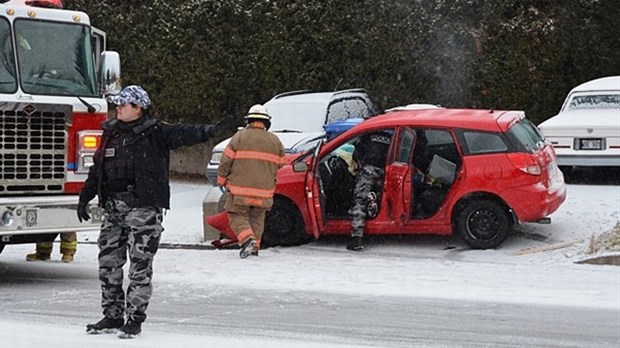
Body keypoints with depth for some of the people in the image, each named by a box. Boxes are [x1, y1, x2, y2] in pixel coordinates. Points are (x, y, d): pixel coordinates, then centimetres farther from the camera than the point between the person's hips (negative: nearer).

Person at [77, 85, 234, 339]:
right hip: (113, 208, 7)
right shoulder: (111, 132, 14)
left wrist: (210, 131, -38)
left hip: (143, 206, -6)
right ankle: (113, 315, 20)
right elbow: (97, 168, 22)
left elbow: (184, 134, -20)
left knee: (140, 264, -5)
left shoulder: (155, 133, -4)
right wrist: (85, 197, 22)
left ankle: (135, 318, 2)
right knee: (108, 262, 9)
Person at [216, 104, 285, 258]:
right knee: (257, 218, 18)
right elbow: (280, 165, 16)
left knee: (237, 216, 4)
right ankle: (254, 247, 15)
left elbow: (226, 161, -3)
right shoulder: (275, 141, 7)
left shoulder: (239, 137, -4)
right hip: (264, 191, 3)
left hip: (240, 189, -3)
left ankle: (247, 240, -18)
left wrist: (222, 180, 11)